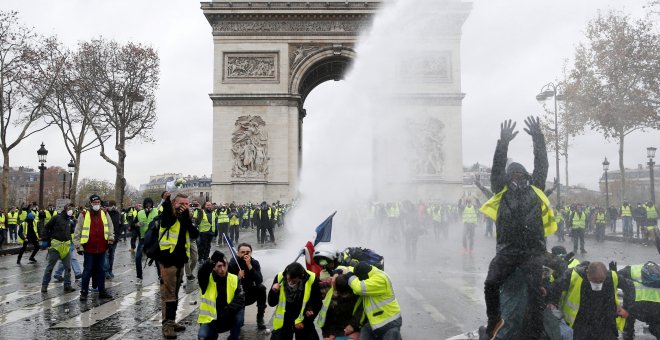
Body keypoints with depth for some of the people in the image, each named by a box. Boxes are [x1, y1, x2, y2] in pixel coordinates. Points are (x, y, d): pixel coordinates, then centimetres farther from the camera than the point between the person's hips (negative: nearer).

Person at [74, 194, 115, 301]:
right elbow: (77, 232, -2)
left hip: (102, 248, 4)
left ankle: (102, 291, 20)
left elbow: (110, 227, 15)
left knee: (100, 270, 12)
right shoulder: (84, 215, -4)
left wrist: (110, 238, 2)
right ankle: (84, 292, 13)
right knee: (87, 271, 1)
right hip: (88, 249, -3)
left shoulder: (105, 214, 7)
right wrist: (78, 246, -4)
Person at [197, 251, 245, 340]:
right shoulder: (207, 279, -10)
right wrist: (212, 260, -48)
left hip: (228, 319, 1)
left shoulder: (234, 279, -7)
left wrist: (226, 311, -28)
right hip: (210, 319, -1)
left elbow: (240, 300, -16)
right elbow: (201, 273, -34)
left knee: (240, 311, -27)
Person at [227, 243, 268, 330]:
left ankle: (260, 318, -15)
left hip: (250, 295, 2)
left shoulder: (254, 263, -12)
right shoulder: (232, 263, -16)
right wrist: (238, 277, -37)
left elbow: (259, 281, -28)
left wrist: (249, 265, -34)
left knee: (262, 288, -26)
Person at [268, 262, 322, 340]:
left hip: (303, 322, -1)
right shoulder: (280, 277, -13)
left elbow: (317, 304, -3)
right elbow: (271, 303, -4)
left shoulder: (312, 279, -17)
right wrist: (274, 292, -22)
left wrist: (305, 321, -7)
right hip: (283, 321, 1)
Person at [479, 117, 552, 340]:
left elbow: (542, 165, 9)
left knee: (535, 292, -6)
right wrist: (503, 143, -8)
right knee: (491, 283, -14)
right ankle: (494, 321, 11)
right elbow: (497, 169, 0)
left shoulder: (536, 190, 14)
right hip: (507, 249, -1)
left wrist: (538, 138, 4)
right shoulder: (502, 192, 10)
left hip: (533, 251, 1)